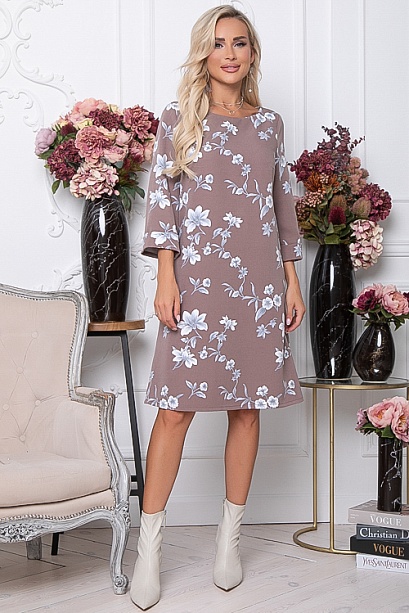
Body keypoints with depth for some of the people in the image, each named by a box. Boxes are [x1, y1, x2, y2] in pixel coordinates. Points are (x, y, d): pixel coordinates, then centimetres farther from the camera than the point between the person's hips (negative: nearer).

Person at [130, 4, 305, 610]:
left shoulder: (269, 124, 13)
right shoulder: (178, 119, 5)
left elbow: (283, 206, 14)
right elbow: (162, 198, 0)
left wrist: (292, 281, 10)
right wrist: (166, 279, -9)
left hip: (259, 282, 3)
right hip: (197, 278, -3)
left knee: (248, 406, 5)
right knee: (177, 406, -6)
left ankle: (230, 537, 17)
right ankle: (149, 547, 1)